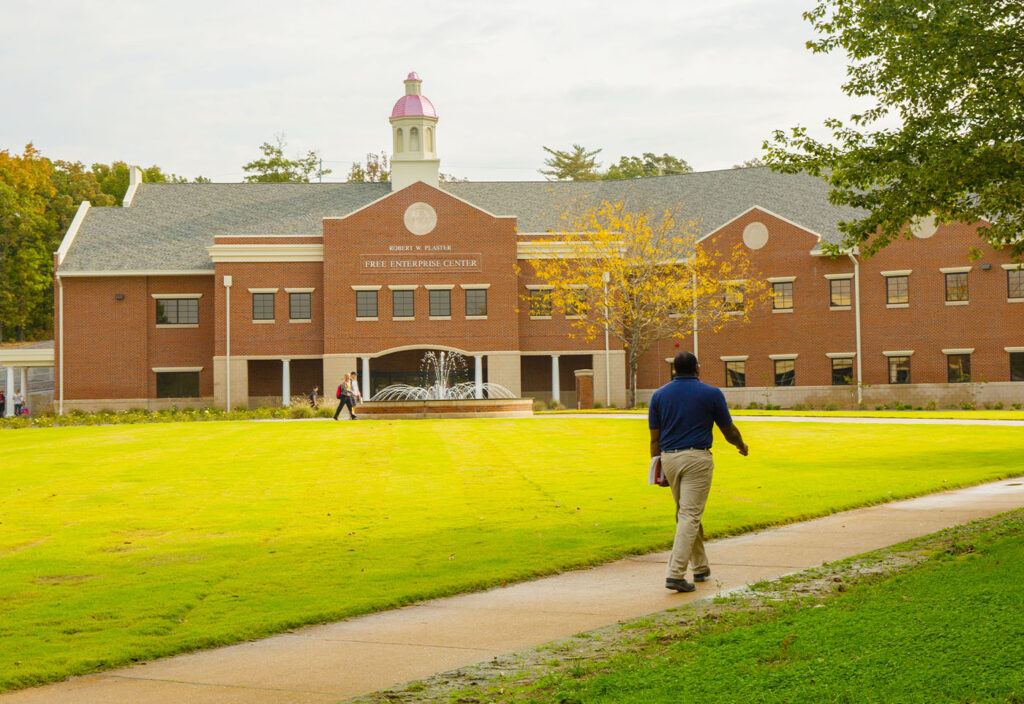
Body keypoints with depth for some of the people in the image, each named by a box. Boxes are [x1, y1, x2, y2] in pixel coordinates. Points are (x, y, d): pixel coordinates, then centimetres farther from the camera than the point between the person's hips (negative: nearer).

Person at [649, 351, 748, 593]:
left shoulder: (659, 395, 7)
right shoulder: (711, 394, -2)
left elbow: (654, 438, 6)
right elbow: (729, 430, 7)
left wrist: (655, 467, 12)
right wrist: (742, 446, 26)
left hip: (669, 458, 5)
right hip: (697, 458, -4)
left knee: (686, 514, 19)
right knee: (690, 516, -7)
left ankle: (700, 567, 28)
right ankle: (675, 574, -17)